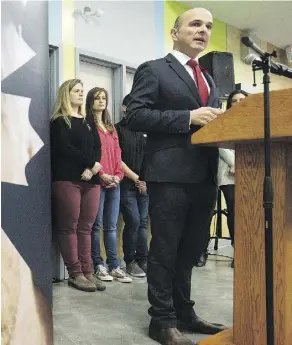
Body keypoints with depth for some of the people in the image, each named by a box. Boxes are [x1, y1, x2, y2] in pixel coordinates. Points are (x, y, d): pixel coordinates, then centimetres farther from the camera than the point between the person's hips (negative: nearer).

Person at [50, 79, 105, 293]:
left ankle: (87, 272, 7)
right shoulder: (59, 121, 5)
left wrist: (91, 168, -8)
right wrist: (91, 162, -10)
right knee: (69, 227, -4)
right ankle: (75, 274, 1)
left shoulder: (88, 121, 21)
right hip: (67, 179, -5)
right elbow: (65, 148, -8)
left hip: (91, 179, 5)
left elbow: (98, 147, 10)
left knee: (86, 227, 4)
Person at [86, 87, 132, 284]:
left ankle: (114, 266, 11)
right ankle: (98, 265, 8)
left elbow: (117, 154, 16)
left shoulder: (111, 128, 21)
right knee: (96, 225, -1)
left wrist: (118, 175, 2)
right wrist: (101, 174, -15)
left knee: (111, 226, 7)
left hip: (114, 182, 6)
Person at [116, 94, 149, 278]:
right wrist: (136, 178, -8)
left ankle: (143, 259, 13)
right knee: (133, 221, -7)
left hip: (145, 184, 5)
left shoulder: (145, 131, 15)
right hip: (127, 184, -4)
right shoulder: (118, 130, 0)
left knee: (143, 222, 5)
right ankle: (130, 261, 8)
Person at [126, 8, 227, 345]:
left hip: (204, 176, 7)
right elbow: (135, 116, -12)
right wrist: (188, 118, -17)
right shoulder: (153, 70, 0)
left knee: (190, 250, 14)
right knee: (165, 251, 2)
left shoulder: (208, 79, 22)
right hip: (170, 175, -7)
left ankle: (184, 312, 28)